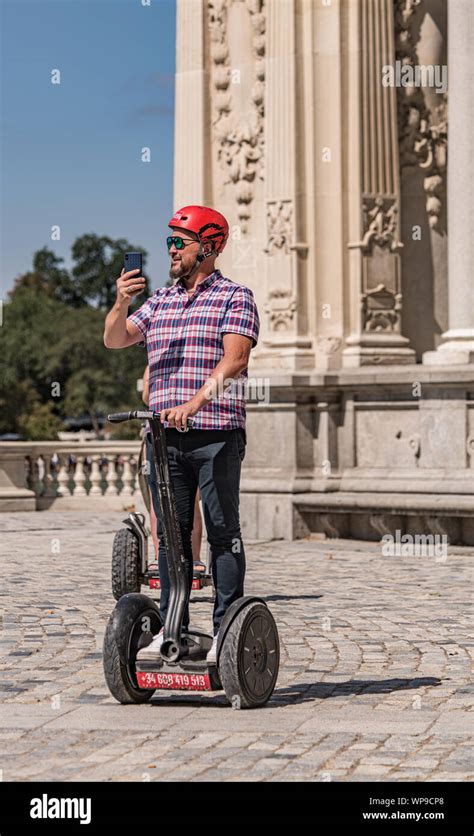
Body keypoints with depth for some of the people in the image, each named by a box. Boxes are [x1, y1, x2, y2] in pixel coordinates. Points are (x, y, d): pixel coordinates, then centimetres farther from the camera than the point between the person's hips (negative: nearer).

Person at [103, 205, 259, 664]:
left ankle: (226, 631, 3)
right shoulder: (160, 300, 17)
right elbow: (114, 340, 12)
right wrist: (121, 304, -9)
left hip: (216, 434, -5)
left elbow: (234, 358, -14)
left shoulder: (235, 297, -1)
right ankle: (171, 630, 12)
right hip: (166, 435, 5)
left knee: (223, 532, -1)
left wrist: (194, 403, -27)